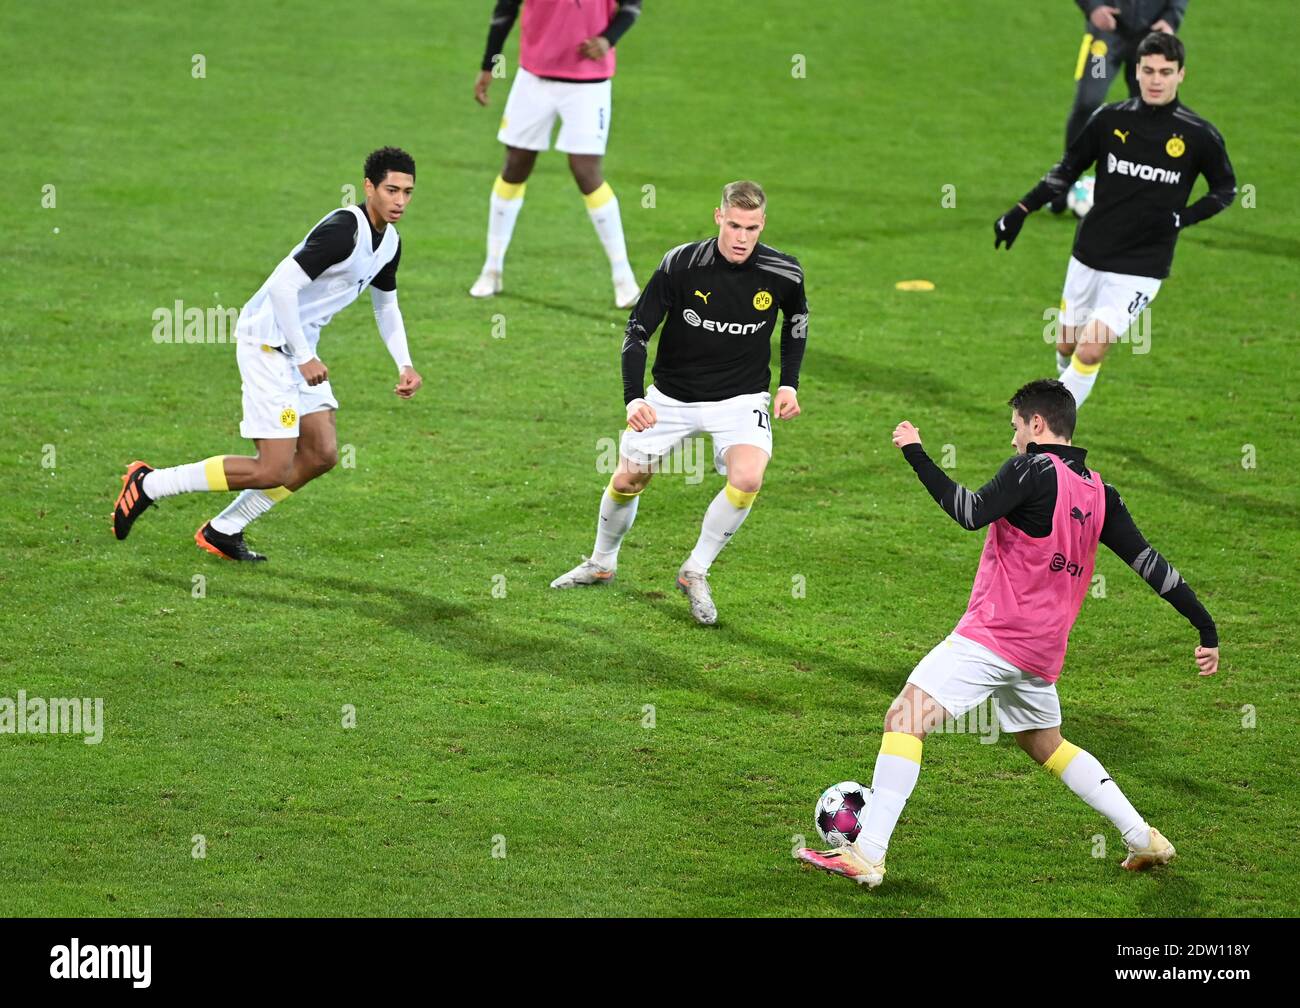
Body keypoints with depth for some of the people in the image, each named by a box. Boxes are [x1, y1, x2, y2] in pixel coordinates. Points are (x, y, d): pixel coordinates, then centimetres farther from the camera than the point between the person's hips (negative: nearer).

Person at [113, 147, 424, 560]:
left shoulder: (389, 242, 8)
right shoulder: (343, 229, -23)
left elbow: (386, 305, 25)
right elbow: (283, 286, -28)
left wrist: (404, 365, 13)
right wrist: (304, 359, -25)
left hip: (300, 347, 10)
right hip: (268, 341, -10)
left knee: (321, 455, 5)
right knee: (273, 471, -12)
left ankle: (222, 532, 15)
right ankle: (149, 484, 0)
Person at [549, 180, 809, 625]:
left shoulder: (784, 273, -14)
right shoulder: (681, 264, -20)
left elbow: (796, 321, 10)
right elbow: (638, 329, -14)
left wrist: (789, 384, 1)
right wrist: (633, 398, -26)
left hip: (740, 397, 0)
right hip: (672, 396, 0)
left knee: (747, 478, -26)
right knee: (627, 479, 8)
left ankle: (695, 572, -4)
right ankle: (602, 563, 40)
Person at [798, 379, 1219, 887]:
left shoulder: (1032, 471, -11)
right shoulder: (1100, 494, 9)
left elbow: (970, 512, -24)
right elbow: (1149, 563, 8)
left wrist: (915, 452, -18)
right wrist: (1206, 628, 11)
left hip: (993, 634, -8)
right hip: (1043, 649, 8)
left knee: (905, 717, -10)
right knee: (1045, 744, 28)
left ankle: (866, 854, -19)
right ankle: (1144, 838, 27)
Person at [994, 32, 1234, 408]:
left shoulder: (1199, 135, -8)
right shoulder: (1110, 119, -3)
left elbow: (1226, 190, 6)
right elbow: (1068, 169, 10)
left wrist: (1184, 218, -10)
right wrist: (1021, 211, 5)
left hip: (1141, 268, -3)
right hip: (1089, 256, 3)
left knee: (1090, 351, -15)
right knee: (1066, 346, 15)